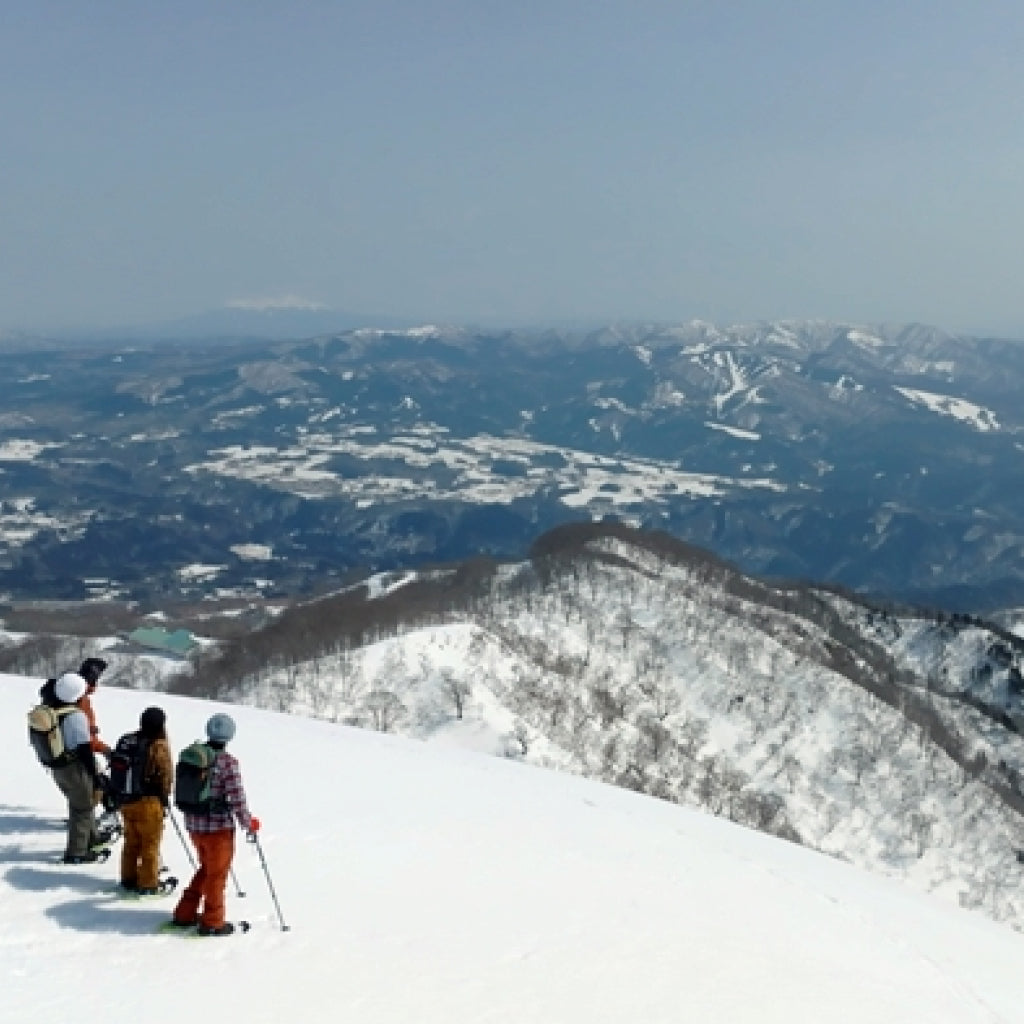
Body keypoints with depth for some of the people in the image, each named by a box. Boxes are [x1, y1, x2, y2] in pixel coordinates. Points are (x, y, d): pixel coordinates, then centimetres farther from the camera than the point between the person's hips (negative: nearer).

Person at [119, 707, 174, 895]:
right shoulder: (159, 746, -17)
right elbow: (167, 775, -11)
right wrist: (165, 796, 7)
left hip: (126, 800, 6)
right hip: (149, 802, -6)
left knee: (131, 841, 20)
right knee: (150, 844, 7)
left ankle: (128, 879, 30)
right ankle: (148, 884, 12)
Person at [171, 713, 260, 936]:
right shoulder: (228, 763, -20)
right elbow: (237, 799, -19)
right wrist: (248, 823, -3)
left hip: (193, 824, 6)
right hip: (218, 827, -6)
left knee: (206, 868, 25)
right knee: (217, 874, 11)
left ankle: (184, 914, 30)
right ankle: (212, 923, 22)